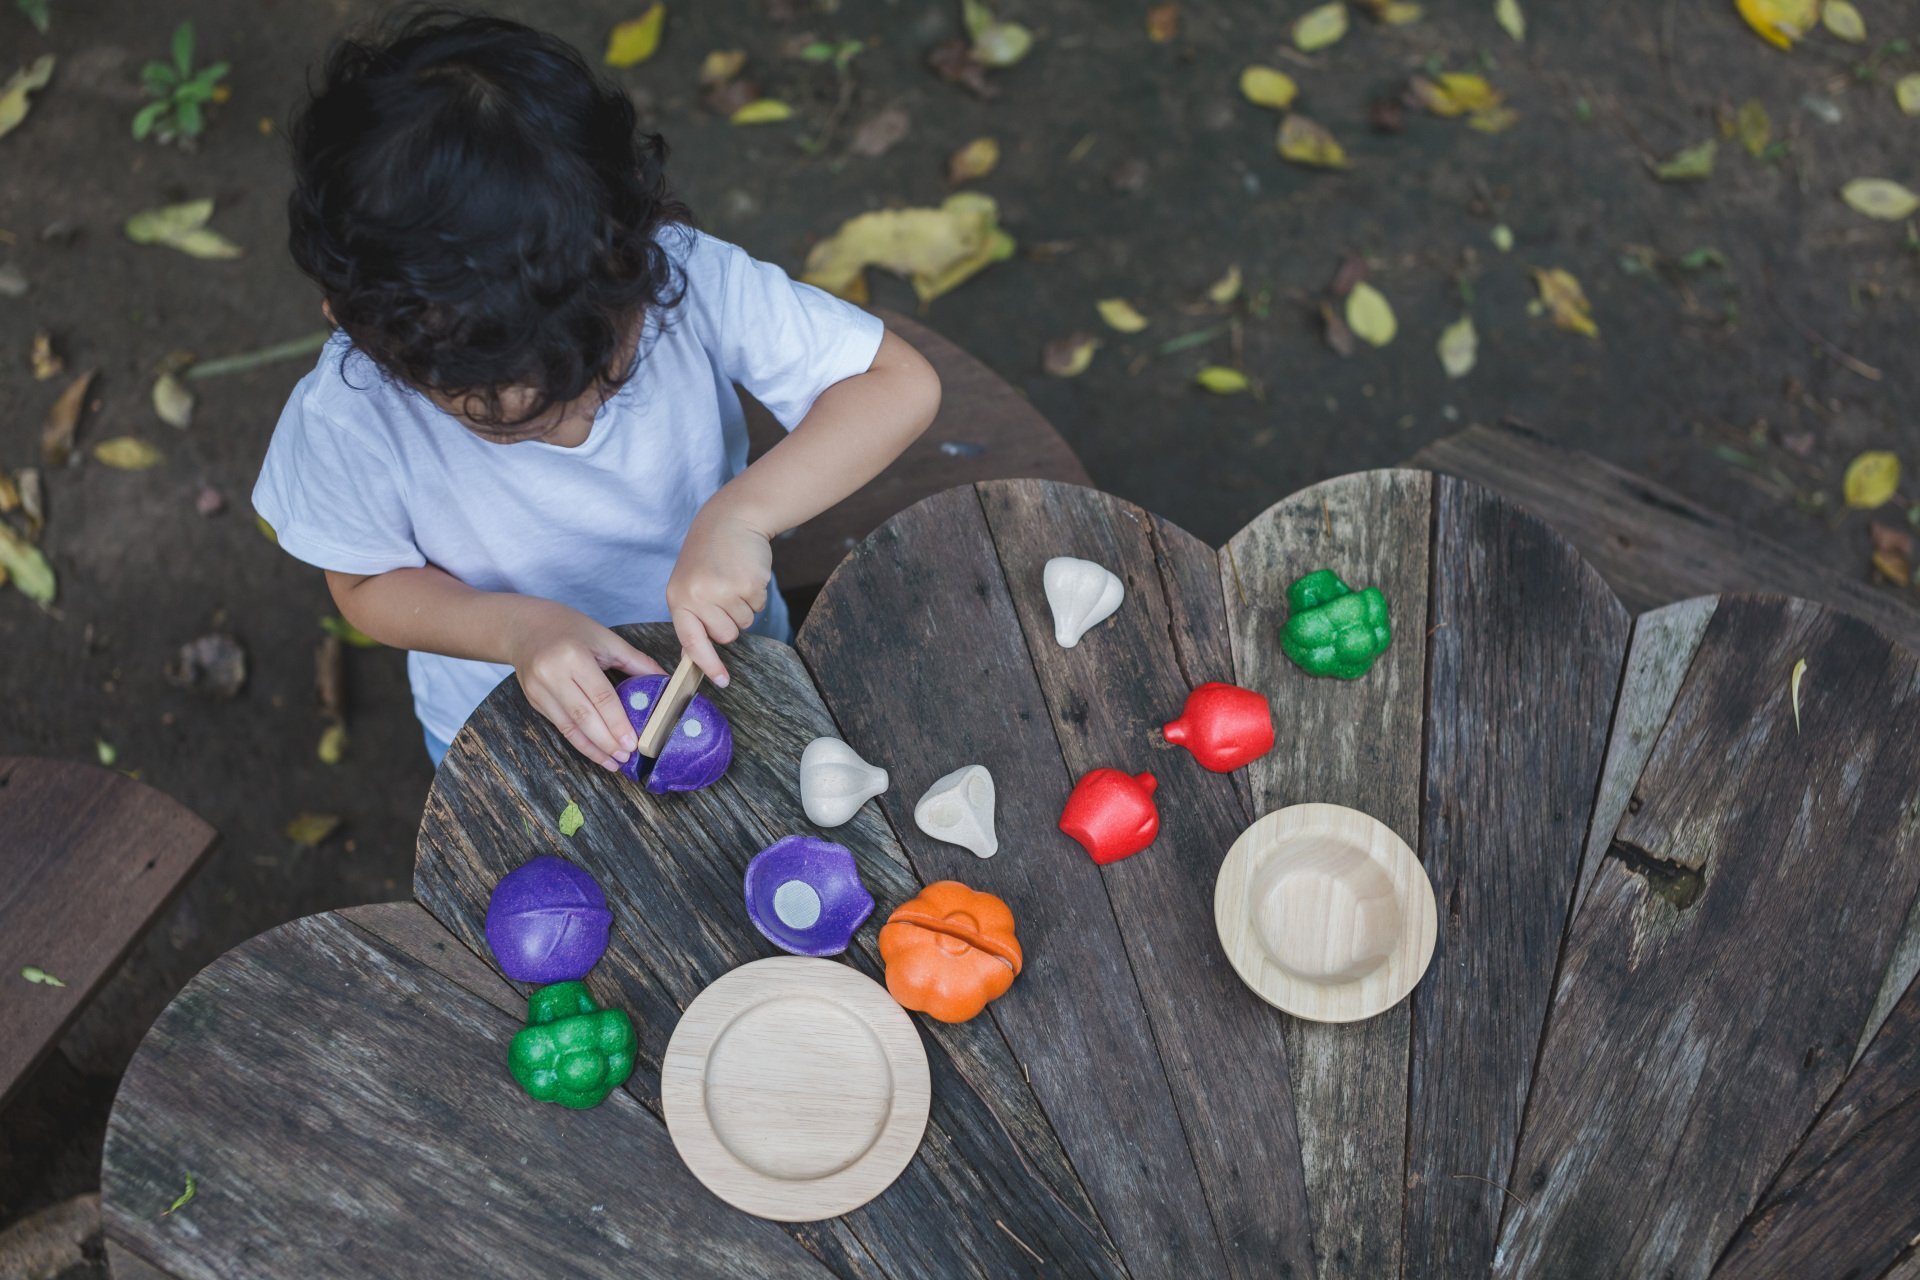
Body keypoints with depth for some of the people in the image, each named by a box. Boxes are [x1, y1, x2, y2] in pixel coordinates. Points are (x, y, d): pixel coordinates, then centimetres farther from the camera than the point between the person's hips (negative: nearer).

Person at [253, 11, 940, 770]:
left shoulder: (689, 279, -37)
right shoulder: (351, 415, -35)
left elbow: (902, 384, -30)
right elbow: (369, 589, -16)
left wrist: (741, 514, -44)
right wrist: (520, 629, -35)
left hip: (725, 659, 1)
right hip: (502, 730, -1)